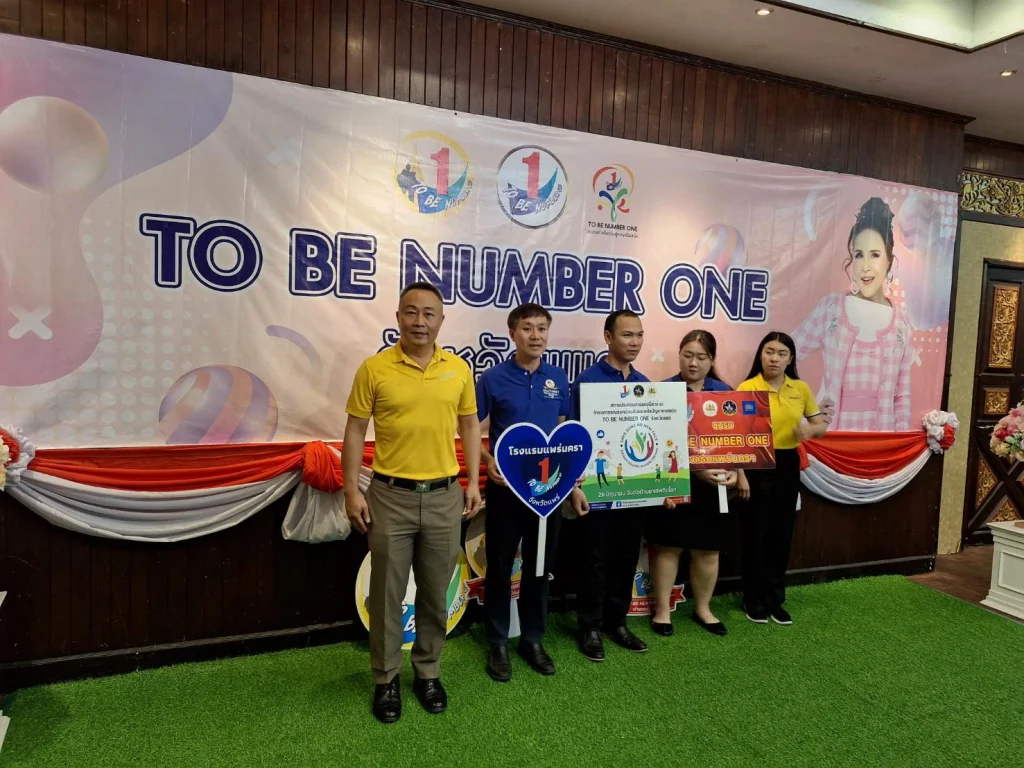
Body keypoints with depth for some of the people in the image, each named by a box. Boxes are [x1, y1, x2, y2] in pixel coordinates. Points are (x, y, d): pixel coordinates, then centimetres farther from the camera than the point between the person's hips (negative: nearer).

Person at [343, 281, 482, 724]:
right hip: (390, 495, -2)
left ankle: (428, 673, 32)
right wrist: (352, 491, -6)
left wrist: (473, 482, 5)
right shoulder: (374, 368, -6)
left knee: (435, 594, 14)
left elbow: (469, 425, 10)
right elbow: (355, 431, -2)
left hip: (444, 496, 2)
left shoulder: (458, 369, 2)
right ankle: (386, 679, 27)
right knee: (387, 593, 9)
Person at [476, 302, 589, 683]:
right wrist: (488, 461, -22)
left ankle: (533, 639, 30)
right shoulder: (494, 378, -7)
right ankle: (498, 643, 24)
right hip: (506, 487, -3)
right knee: (500, 566, 8)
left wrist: (574, 484, 7)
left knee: (540, 565, 13)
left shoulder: (558, 379, 4)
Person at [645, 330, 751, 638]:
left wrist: (739, 474, 7)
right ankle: (662, 609, 22)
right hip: (674, 480, -4)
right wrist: (695, 469, -20)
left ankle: (702, 608, 31)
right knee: (667, 545, 6)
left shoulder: (723, 392, 6)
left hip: (713, 482, 4)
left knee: (708, 549, 12)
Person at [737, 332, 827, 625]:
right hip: (756, 464, -4)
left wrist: (810, 429, -11)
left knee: (782, 533, 11)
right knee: (756, 533, 4)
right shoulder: (747, 388, -8)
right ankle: (753, 599, 19)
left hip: (788, 465, 4)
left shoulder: (801, 388, 5)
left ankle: (775, 599, 25)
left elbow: (822, 425, 12)